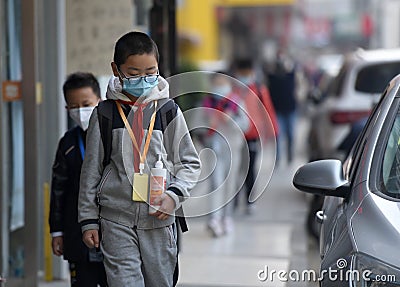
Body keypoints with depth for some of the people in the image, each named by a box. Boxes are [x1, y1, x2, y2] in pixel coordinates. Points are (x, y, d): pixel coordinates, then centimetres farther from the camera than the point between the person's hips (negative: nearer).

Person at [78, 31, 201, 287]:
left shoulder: (169, 111, 3)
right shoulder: (104, 114, 2)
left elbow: (190, 163, 8)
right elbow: (91, 169, 7)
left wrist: (174, 195, -9)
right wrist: (89, 220, 6)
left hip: (158, 220, 1)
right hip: (116, 218, -1)